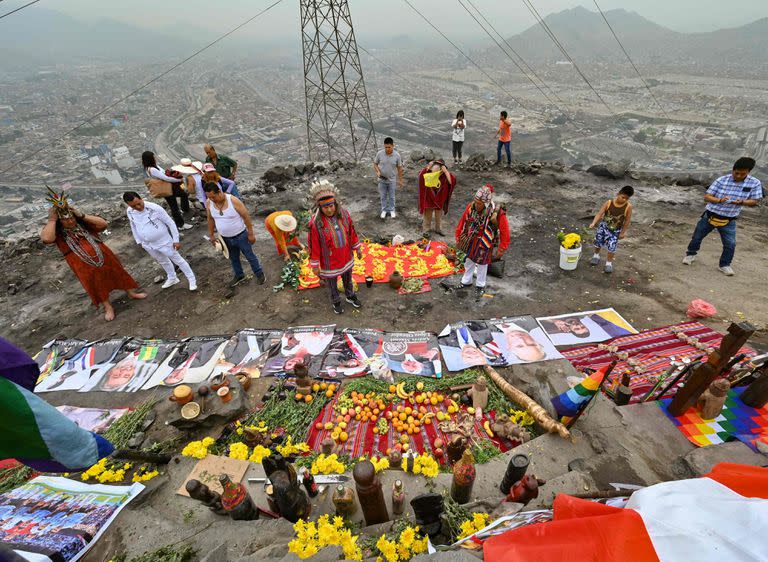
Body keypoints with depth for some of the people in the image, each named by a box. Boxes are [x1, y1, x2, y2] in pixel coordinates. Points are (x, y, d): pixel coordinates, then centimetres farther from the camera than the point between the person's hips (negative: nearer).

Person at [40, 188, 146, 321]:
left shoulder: (83, 224, -3)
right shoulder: (55, 231, -9)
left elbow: (103, 224, -14)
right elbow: (46, 239, -31)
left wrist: (81, 215, -17)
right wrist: (52, 219, -23)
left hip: (104, 258, 2)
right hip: (84, 267, -2)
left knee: (117, 275, 18)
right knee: (97, 287, 13)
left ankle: (131, 293, 39)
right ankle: (108, 307, 31)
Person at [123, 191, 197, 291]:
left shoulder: (155, 208, -25)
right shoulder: (129, 212, -9)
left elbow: (170, 223, -17)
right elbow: (133, 227, 9)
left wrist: (176, 240, -15)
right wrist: (139, 241, 14)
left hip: (164, 242, -5)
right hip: (148, 245, 5)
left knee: (178, 260, 7)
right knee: (163, 262, 24)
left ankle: (192, 280, 21)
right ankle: (172, 278, 46)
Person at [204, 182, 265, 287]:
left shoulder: (233, 200, -24)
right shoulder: (209, 204, -10)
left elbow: (246, 217, -17)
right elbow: (210, 219, 6)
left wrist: (251, 234, -13)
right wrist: (211, 235, 10)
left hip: (240, 236, -4)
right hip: (226, 238, 5)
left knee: (250, 256, 10)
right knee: (233, 258, 22)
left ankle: (259, 274, 29)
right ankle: (239, 276, 43)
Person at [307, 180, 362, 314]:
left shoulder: (344, 214, -13)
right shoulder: (315, 223, -26)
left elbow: (352, 232, 1)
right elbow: (314, 245, -17)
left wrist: (357, 248, 9)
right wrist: (315, 265, -11)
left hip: (346, 258, 4)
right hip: (329, 263, -4)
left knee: (348, 279, 27)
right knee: (332, 284, 20)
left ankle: (350, 296, 53)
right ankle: (336, 302, 47)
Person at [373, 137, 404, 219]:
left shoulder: (397, 155, -14)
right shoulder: (379, 153, -15)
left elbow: (399, 168, -4)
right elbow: (375, 164, -1)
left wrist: (400, 180, 1)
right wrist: (378, 171, -20)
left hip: (392, 180, 0)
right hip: (382, 180, 0)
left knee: (392, 197, 15)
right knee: (383, 196, 15)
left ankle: (392, 210, 35)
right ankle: (384, 210, 34)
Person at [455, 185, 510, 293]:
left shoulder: (497, 213, -29)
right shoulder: (471, 207, -17)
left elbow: (504, 232, -19)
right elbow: (462, 222, -2)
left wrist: (501, 249, -12)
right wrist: (458, 238, 6)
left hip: (485, 244, -4)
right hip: (471, 241, 4)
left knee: (482, 264, 15)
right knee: (469, 261, 20)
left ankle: (480, 285, 38)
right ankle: (466, 281, 43)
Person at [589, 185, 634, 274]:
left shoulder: (628, 206, -18)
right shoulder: (609, 203, -18)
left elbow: (627, 220, -10)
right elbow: (599, 213, -21)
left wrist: (623, 232, -5)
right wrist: (593, 223, -35)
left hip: (615, 230, -1)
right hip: (604, 226, 1)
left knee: (612, 246, -3)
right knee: (598, 241, 14)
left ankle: (609, 262, 18)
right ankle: (596, 256, 42)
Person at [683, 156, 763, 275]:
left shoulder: (755, 183, -6)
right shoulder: (721, 180, -10)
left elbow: (754, 201, -1)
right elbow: (707, 196, -9)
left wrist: (742, 202, -23)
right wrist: (719, 200, -29)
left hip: (728, 221, 1)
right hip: (710, 216, 0)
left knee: (730, 244, -2)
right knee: (697, 237, 11)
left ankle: (724, 265, 16)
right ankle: (691, 254, 36)